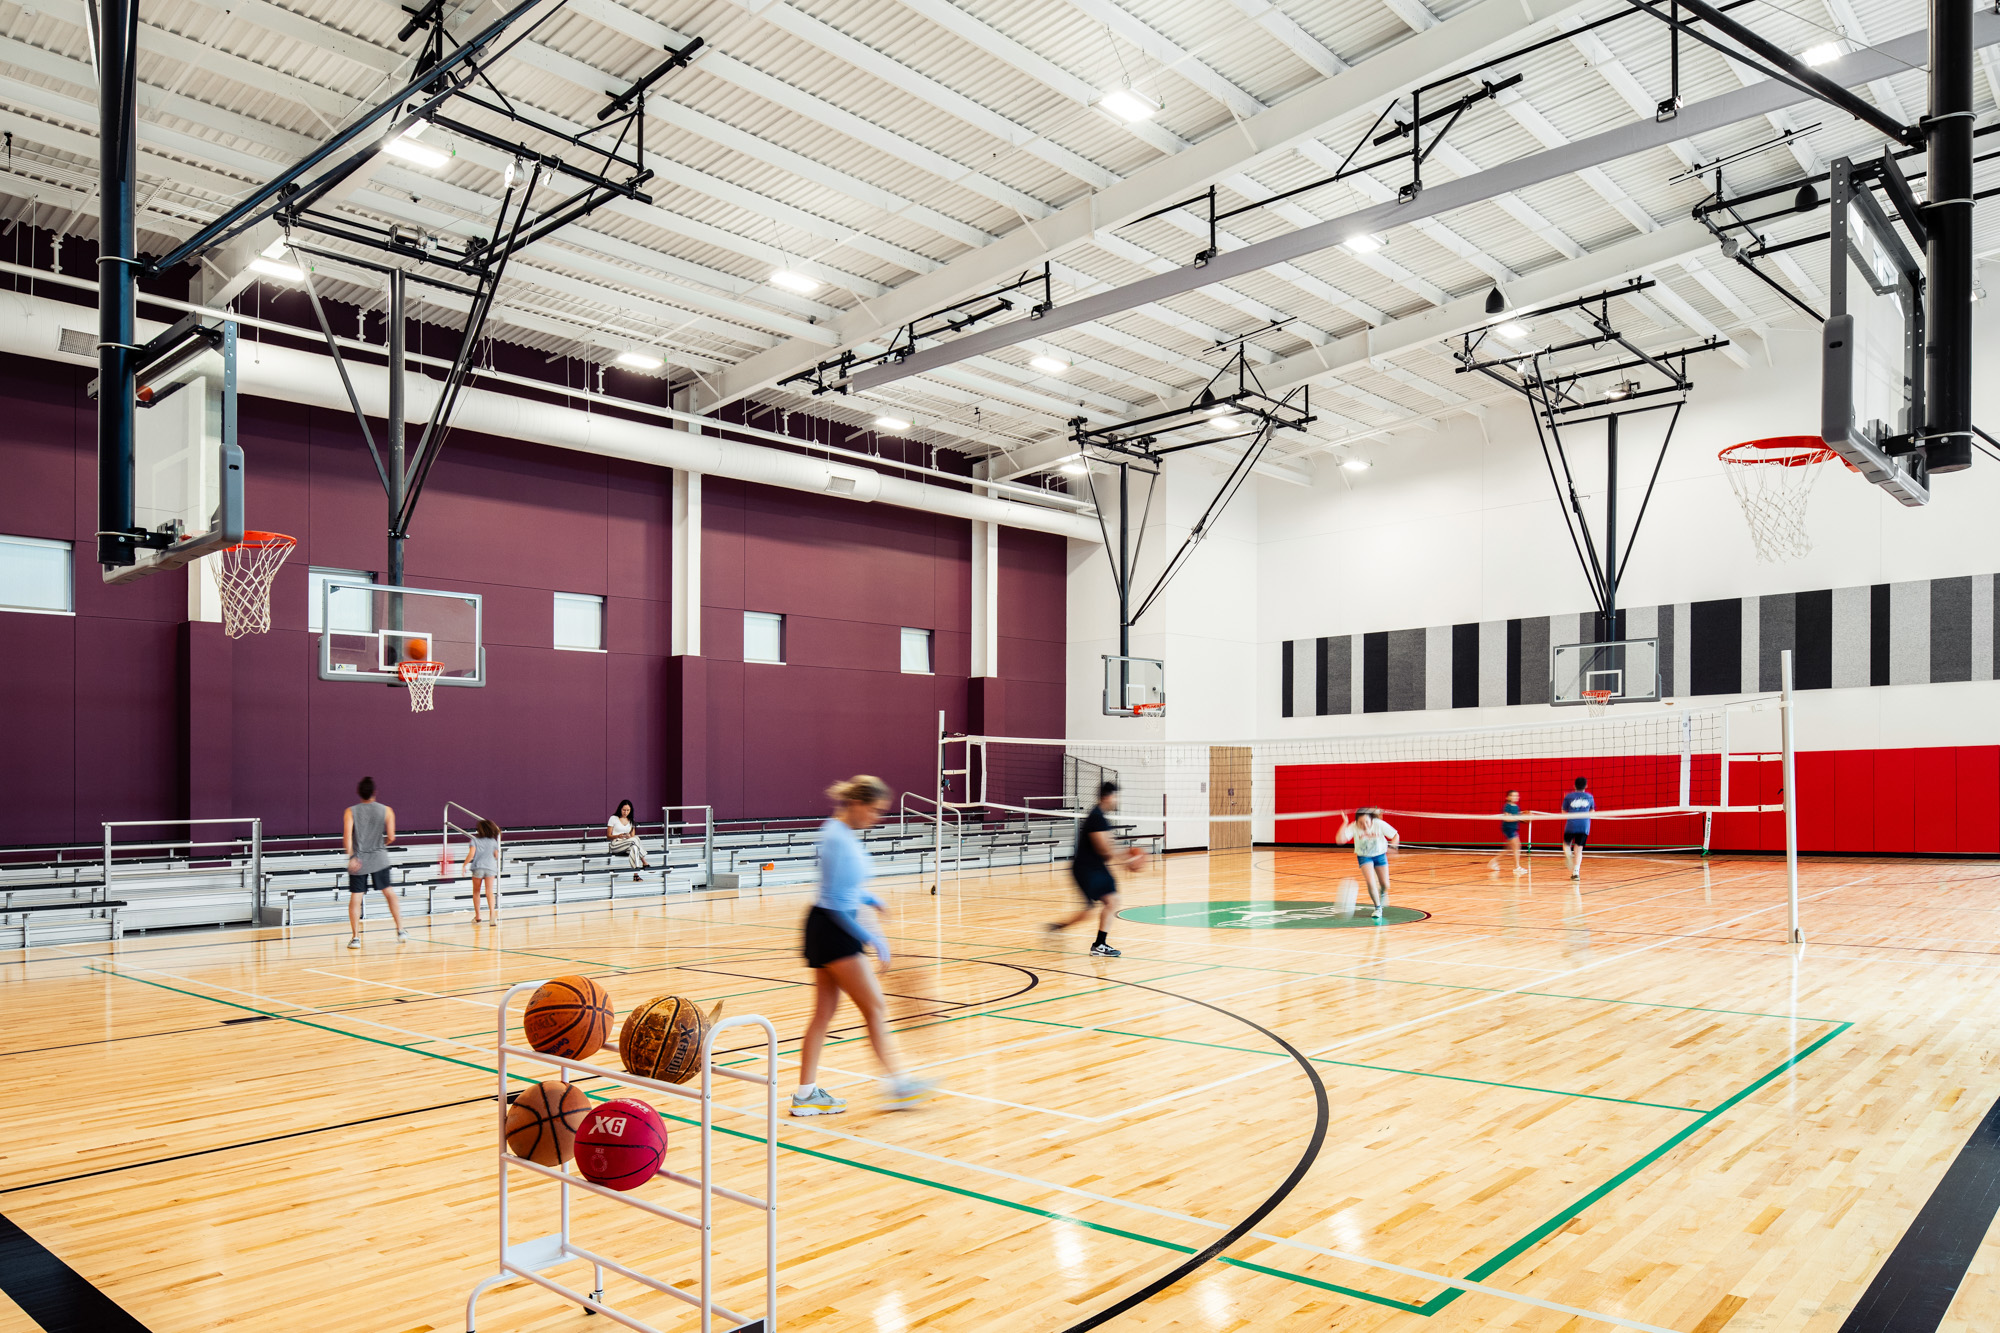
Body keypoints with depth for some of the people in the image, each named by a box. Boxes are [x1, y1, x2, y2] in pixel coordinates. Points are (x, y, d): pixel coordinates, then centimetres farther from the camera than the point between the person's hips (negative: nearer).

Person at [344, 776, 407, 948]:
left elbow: (347, 836, -14)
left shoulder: (351, 812, -1)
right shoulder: (386, 811, 0)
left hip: (358, 861, -1)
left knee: (355, 897, 3)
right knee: (389, 892, 14)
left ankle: (355, 937, -2)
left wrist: (351, 856, -16)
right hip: (379, 858, 1)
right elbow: (391, 837, -2)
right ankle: (400, 930, 15)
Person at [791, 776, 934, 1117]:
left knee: (824, 1012, 12)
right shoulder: (838, 838, -21)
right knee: (875, 1008, 0)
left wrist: (872, 900, 7)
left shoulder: (846, 834, 9)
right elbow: (836, 903, -23)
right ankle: (898, 1084, 10)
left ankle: (807, 1093, 17)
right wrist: (872, 938, -20)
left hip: (830, 931, 10)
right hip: (833, 931, -10)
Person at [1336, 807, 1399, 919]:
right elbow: (1339, 839, -37)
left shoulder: (1379, 824, -25)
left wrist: (1392, 847, -33)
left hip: (1380, 855, 1)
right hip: (1364, 856, -1)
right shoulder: (1353, 827, -26)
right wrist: (1345, 824, -43)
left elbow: (1396, 835, -14)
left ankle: (1382, 893, 44)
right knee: (1371, 882, -19)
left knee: (1385, 885, 4)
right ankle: (1378, 908, 4)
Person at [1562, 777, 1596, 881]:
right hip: (1584, 826, 1)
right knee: (1578, 849, 4)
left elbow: (1564, 812, 7)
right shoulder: (1589, 797, 7)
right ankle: (1576, 872, -7)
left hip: (1571, 825, -1)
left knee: (1566, 844, 19)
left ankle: (1568, 857, -13)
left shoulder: (1569, 797, 1)